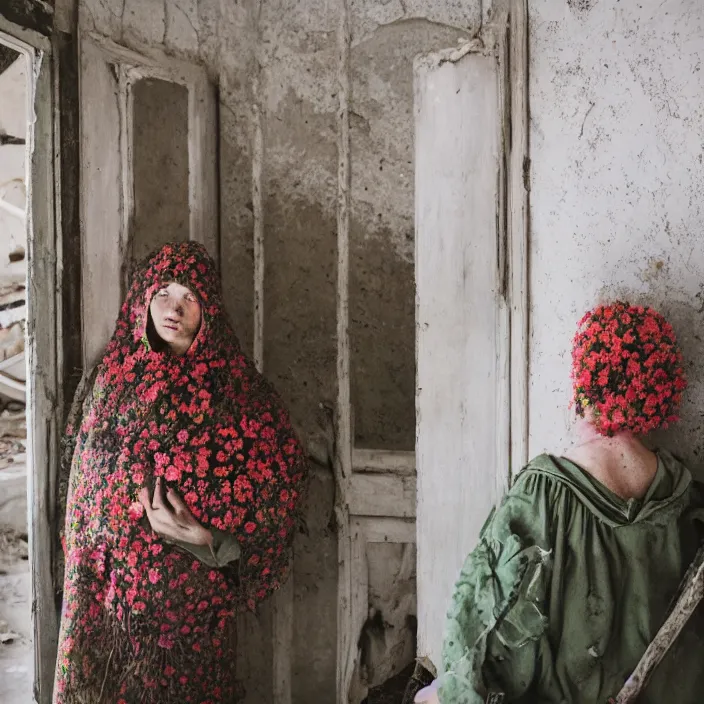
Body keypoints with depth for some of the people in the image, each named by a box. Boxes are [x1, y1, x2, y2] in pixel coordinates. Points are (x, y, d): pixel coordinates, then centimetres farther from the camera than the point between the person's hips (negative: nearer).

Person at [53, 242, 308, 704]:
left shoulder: (233, 386, -7)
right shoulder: (112, 376, 6)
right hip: (107, 576, 3)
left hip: (191, 582, -3)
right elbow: (82, 478, 15)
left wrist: (204, 535, -16)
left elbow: (283, 475, -8)